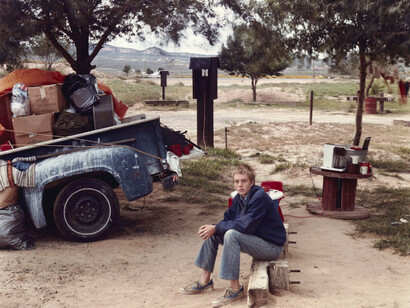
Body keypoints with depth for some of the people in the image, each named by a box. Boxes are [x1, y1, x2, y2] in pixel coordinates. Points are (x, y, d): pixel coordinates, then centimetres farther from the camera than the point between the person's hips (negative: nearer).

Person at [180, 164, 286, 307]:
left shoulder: (259, 197, -23)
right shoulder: (239, 198, 4)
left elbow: (245, 226, -30)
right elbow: (227, 219, 3)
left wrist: (215, 228, -23)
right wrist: (212, 229, -19)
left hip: (271, 246, -9)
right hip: (254, 239, 9)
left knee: (231, 234, -32)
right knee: (212, 234, 3)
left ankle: (235, 289, -23)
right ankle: (205, 281, 9)